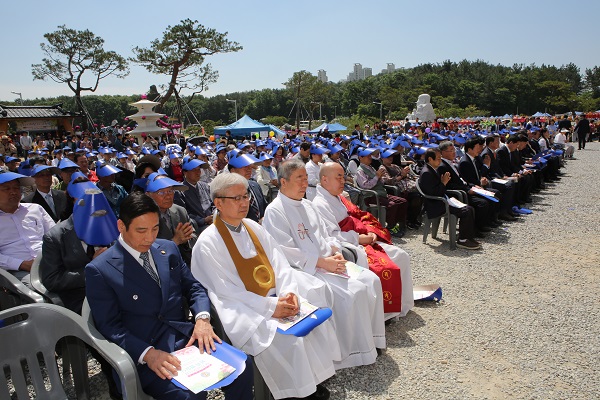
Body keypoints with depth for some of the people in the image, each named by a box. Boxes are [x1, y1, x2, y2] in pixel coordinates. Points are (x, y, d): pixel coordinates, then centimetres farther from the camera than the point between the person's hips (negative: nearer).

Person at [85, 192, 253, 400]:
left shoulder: (168, 249, 10)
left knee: (242, 367, -14)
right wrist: (147, 353, -22)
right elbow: (109, 327, -7)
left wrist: (202, 318, -8)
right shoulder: (99, 270, -5)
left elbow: (193, 287, 12)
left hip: (187, 336, 5)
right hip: (142, 353, -4)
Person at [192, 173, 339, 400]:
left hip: (275, 296, 6)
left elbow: (279, 263, 4)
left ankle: (315, 379, 6)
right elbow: (226, 292, -15)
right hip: (243, 311, -6)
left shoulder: (254, 227, 8)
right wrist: (270, 307, -21)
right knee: (284, 336, -27)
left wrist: (288, 292, -14)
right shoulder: (207, 243, -11)